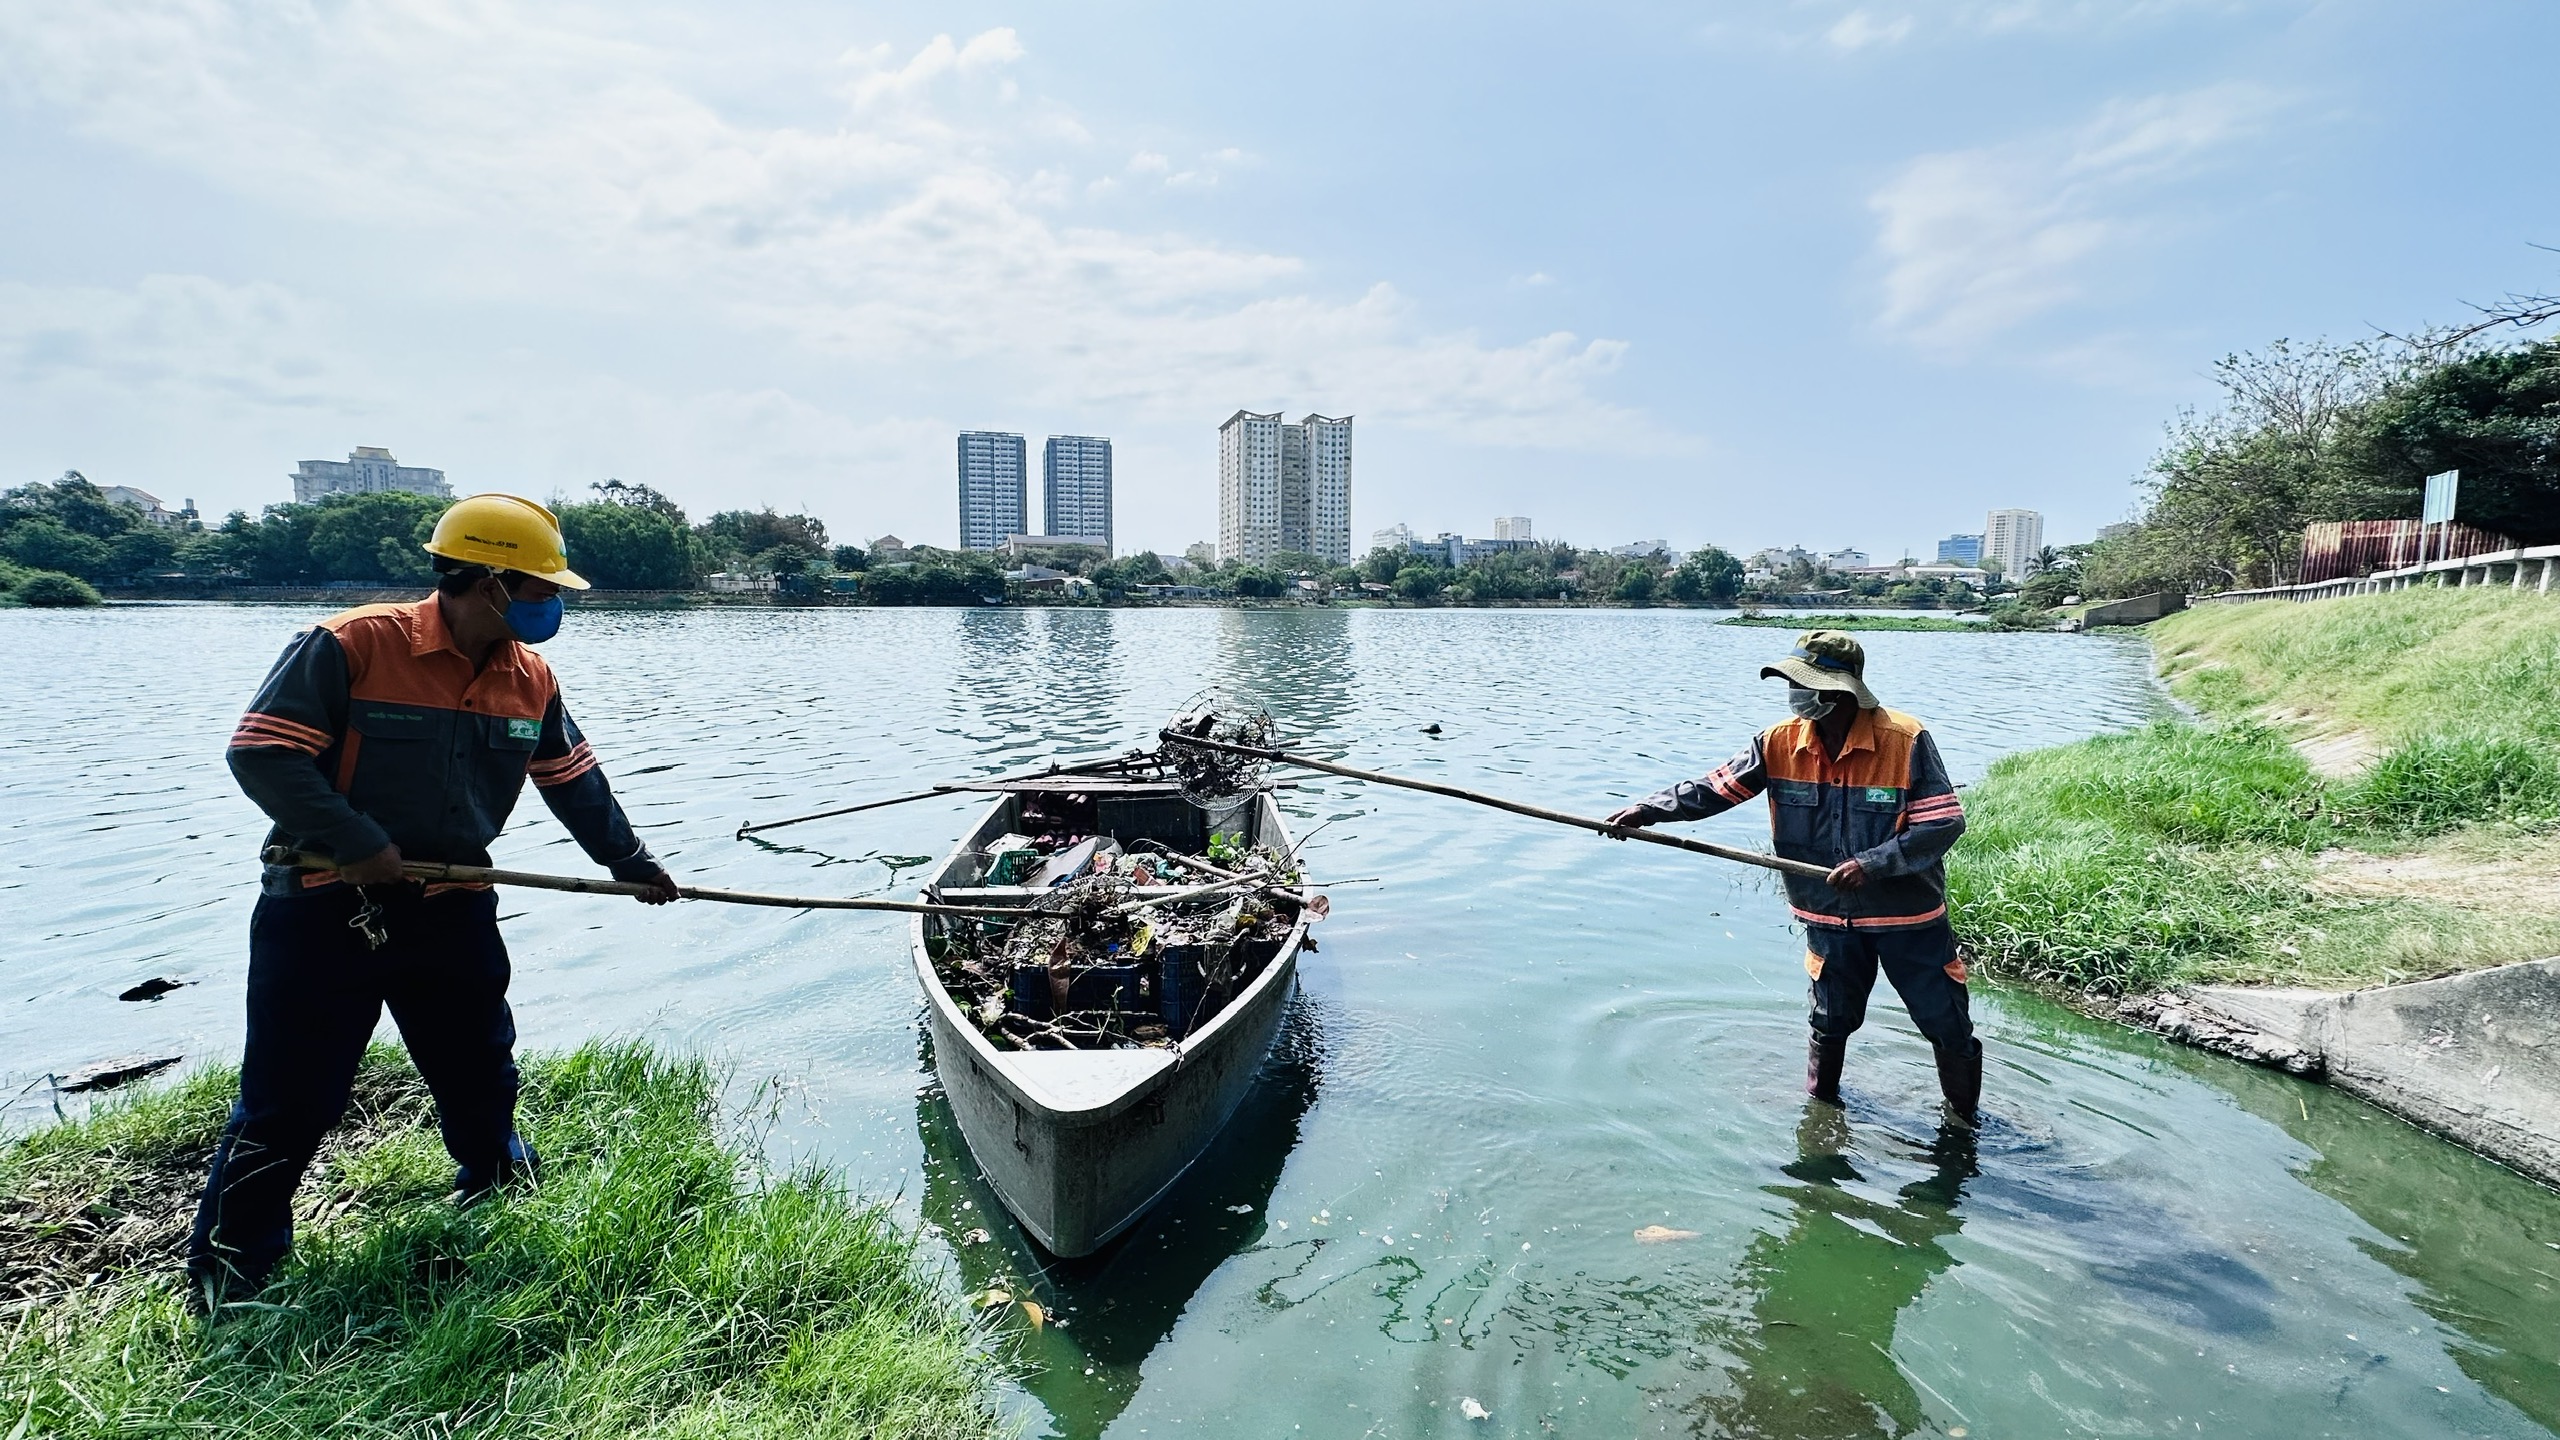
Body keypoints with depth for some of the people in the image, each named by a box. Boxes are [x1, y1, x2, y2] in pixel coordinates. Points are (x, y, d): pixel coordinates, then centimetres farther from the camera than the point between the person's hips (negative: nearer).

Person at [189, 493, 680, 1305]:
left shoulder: (530, 680, 1)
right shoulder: (351, 646, -17)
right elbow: (260, 752, -18)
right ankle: (226, 1269, 24)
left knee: (481, 1075, 17)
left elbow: (575, 781, 12)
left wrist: (630, 862, 16)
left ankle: (504, 1198, 38)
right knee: (289, 1103, 4)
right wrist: (353, 841, -23)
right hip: (325, 911, -5)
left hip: (453, 911, 5)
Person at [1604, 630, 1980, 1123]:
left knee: (1949, 1028, 11)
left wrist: (1873, 864, -29)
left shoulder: (1906, 741, -20)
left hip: (1908, 915, -2)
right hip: (1830, 916, 3)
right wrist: (1649, 810, -17)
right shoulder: (1780, 743, -9)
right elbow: (1715, 788, -6)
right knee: (1830, 1024, 18)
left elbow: (1945, 823, -19)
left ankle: (1965, 1121, 35)